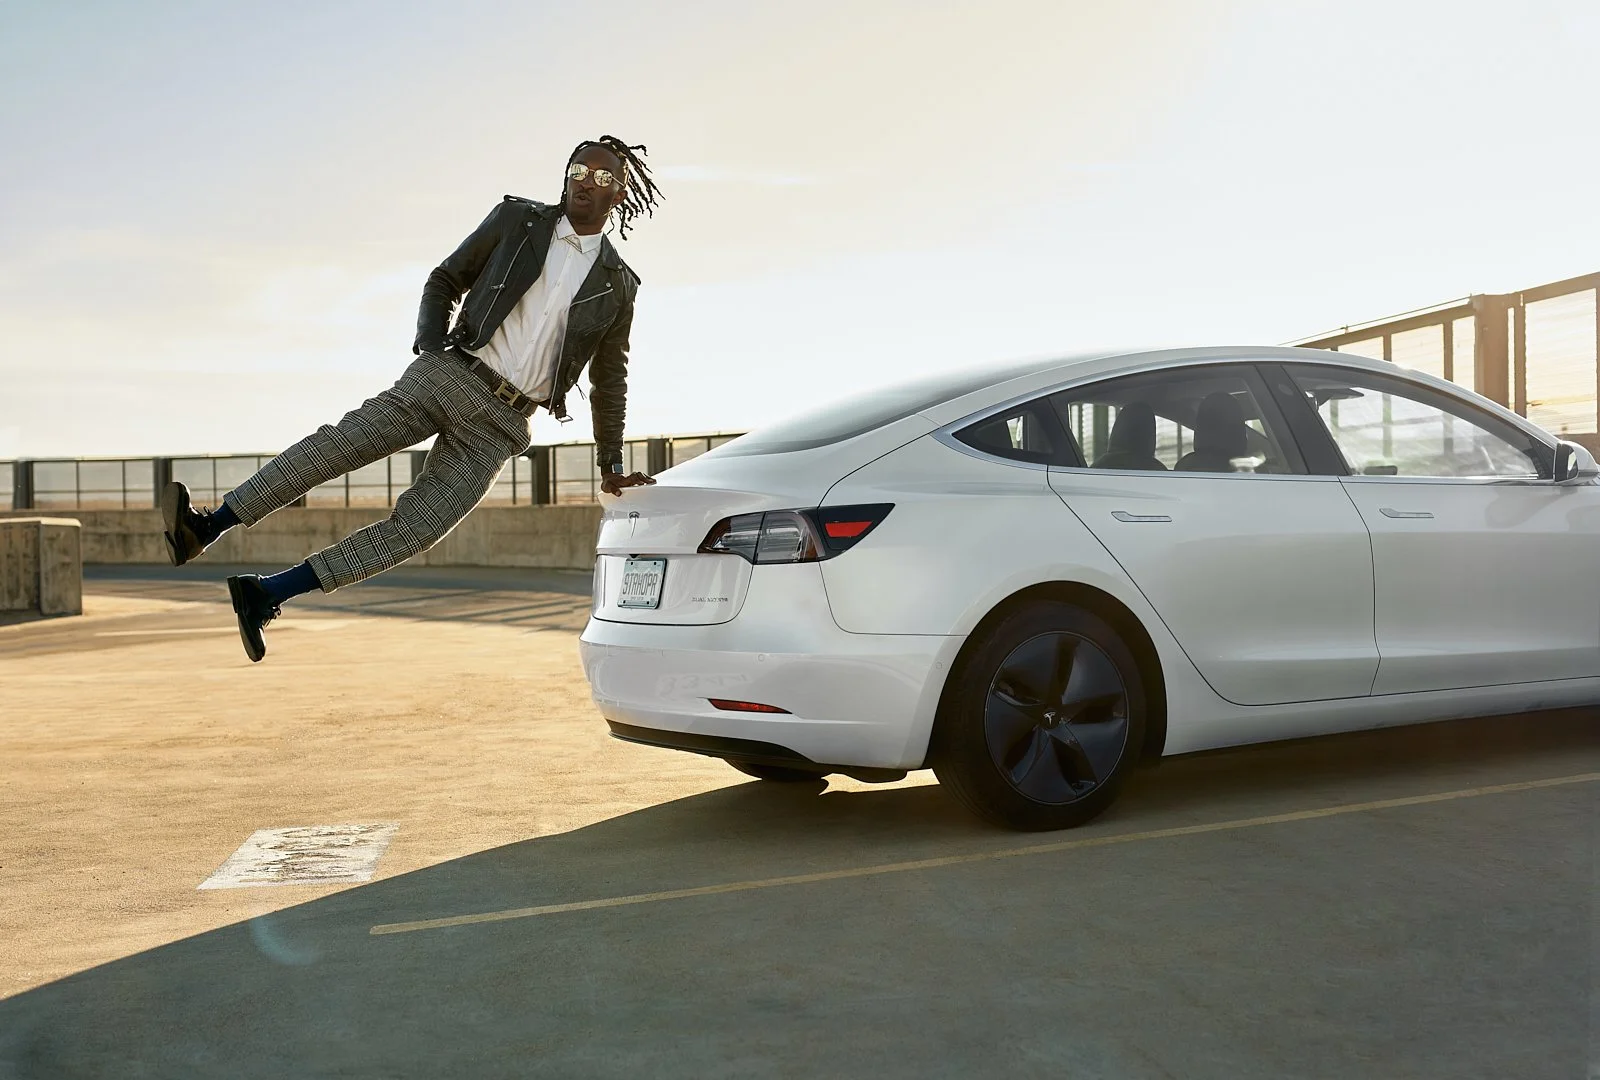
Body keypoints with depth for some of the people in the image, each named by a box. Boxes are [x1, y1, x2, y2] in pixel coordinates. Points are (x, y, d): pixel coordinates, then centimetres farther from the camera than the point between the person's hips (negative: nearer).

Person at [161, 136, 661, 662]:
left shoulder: (617, 286, 9)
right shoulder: (517, 220, 8)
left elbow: (610, 380, 19)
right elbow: (445, 279, 14)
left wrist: (611, 465, 18)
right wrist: (431, 343, -4)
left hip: (500, 425, 0)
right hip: (449, 375, 0)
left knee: (414, 529, -11)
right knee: (342, 442, -20)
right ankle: (207, 525, -22)